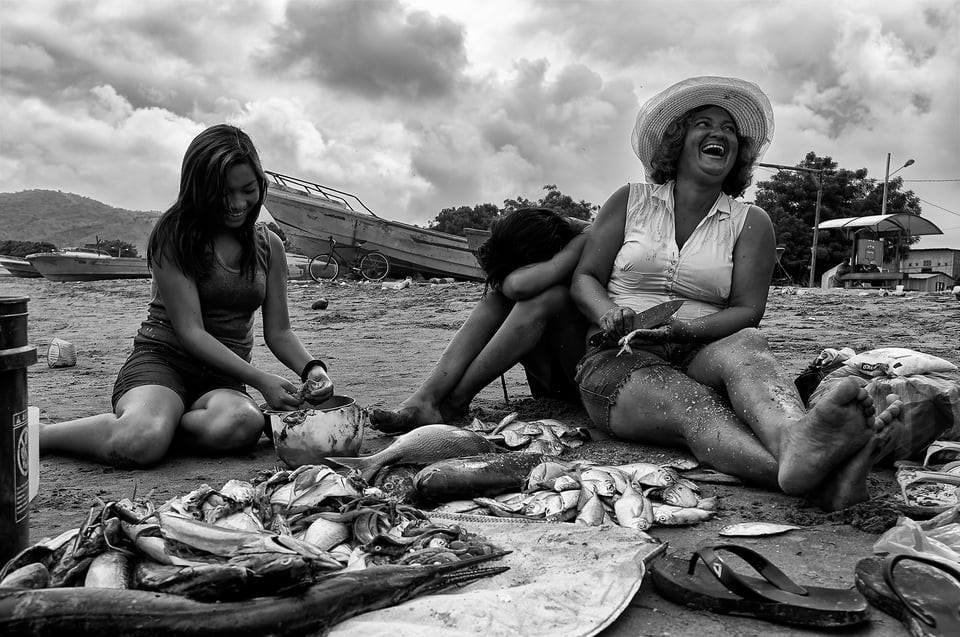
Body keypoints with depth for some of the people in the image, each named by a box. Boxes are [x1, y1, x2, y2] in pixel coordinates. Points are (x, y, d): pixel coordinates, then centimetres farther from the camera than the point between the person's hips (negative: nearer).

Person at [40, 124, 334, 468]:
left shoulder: (269, 246, 9)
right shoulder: (174, 235, -6)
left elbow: (278, 331, 10)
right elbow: (190, 331, -12)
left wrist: (312, 367, -11)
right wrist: (259, 379, -21)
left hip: (224, 378, 4)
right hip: (163, 359, -3)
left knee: (244, 425, -36)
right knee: (141, 443, -37)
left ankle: (149, 422, -9)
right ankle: (31, 435, -8)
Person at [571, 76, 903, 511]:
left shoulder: (750, 223, 10)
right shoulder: (630, 202, 11)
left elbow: (747, 311, 2)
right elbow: (584, 278, 8)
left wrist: (684, 331, -17)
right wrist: (608, 314, -14)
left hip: (699, 357, 2)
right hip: (619, 361, -1)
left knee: (746, 344, -34)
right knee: (697, 411, -34)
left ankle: (795, 439, -66)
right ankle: (815, 481, -63)